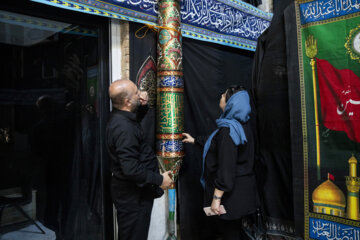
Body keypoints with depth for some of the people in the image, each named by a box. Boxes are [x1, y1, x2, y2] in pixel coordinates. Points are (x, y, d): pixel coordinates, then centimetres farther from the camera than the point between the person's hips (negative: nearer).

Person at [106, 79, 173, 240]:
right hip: (133, 196, -10)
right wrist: (160, 180, -18)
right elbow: (131, 169, -30)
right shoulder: (123, 127, -27)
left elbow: (137, 116, 27)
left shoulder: (121, 117, 4)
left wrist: (142, 104, 5)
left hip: (131, 191, 10)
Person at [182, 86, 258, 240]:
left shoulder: (228, 130, -24)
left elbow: (226, 168, -27)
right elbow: (217, 144, 21)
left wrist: (216, 198, -23)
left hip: (231, 192, -9)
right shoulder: (242, 125, 6)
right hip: (242, 188, 9)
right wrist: (195, 140, 29)